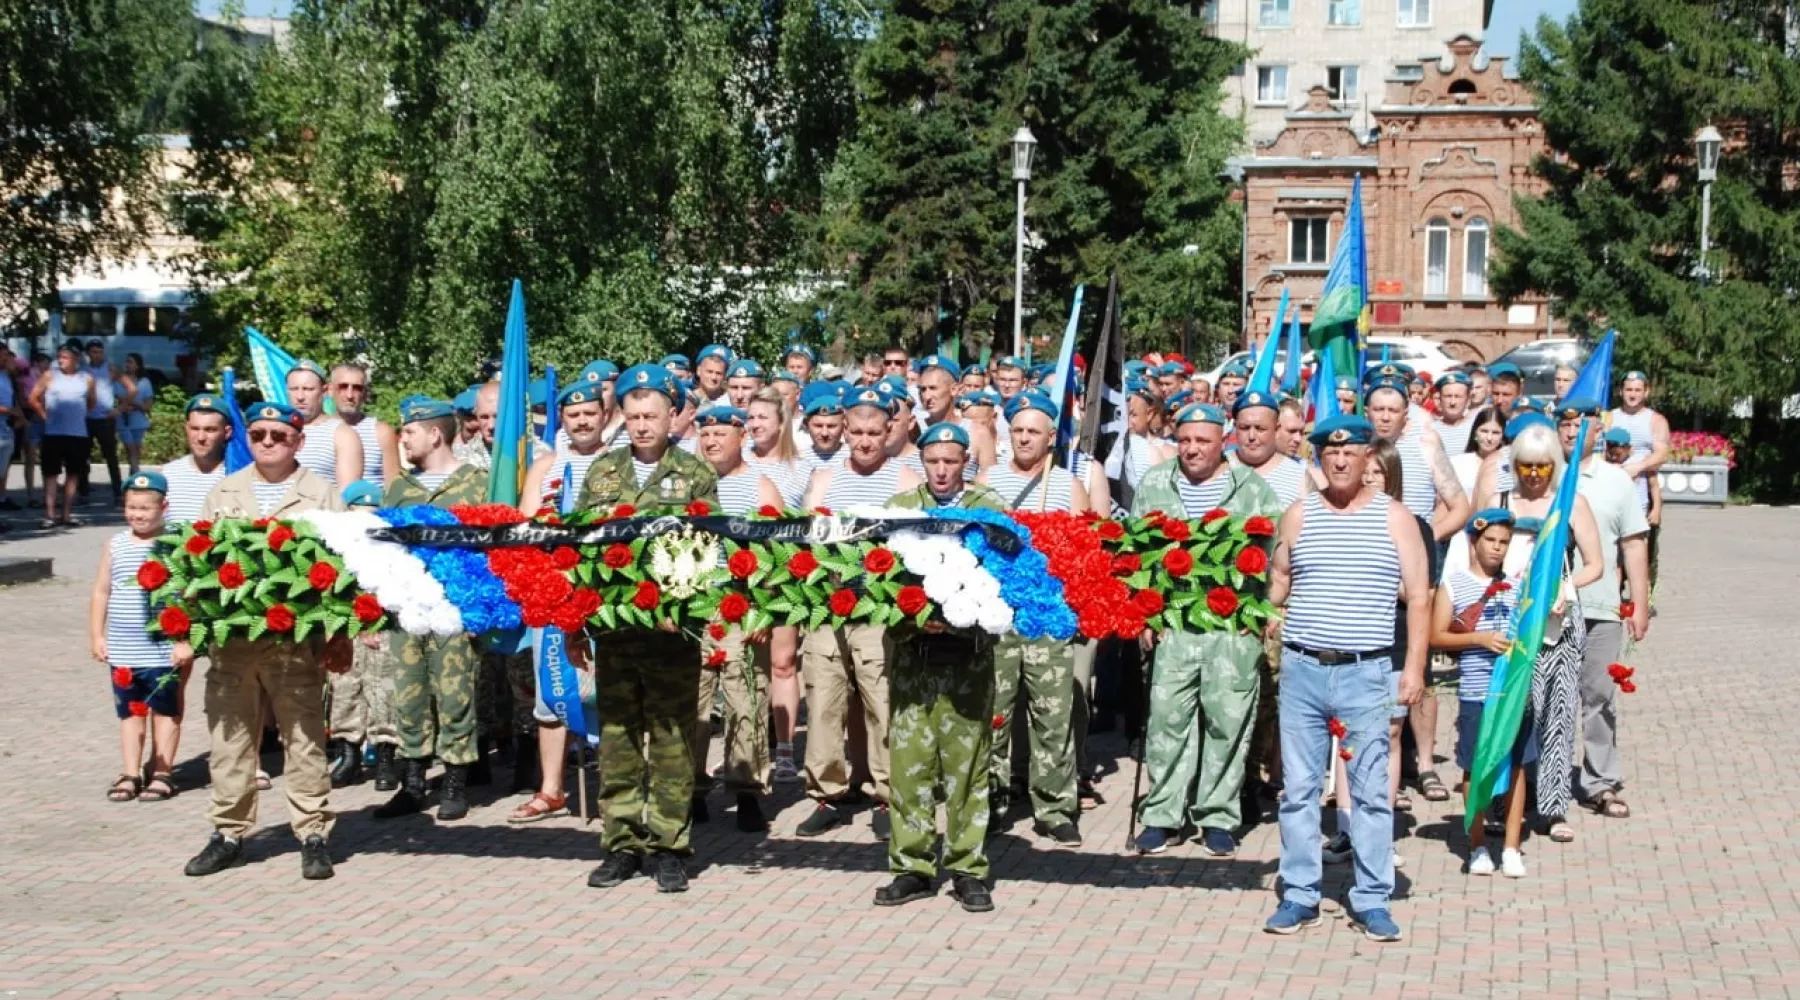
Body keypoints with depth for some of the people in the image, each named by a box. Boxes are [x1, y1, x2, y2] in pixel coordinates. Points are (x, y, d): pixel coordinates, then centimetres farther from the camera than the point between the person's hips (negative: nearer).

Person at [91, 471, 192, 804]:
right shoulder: (115, 544, 5)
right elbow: (101, 592, 11)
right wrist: (96, 636, 7)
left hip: (165, 649, -4)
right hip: (122, 651, 4)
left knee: (165, 711, 7)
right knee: (130, 712, 11)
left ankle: (162, 773, 15)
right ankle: (130, 774, 18)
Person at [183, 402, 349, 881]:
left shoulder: (322, 496, 3)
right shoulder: (223, 493, 14)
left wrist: (339, 637, -9)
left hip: (298, 641, -3)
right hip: (230, 638, 4)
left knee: (304, 741, 1)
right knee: (229, 740, 8)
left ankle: (314, 835, 8)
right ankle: (229, 833, 18)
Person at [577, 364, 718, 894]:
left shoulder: (696, 475, 3)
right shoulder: (601, 471, 12)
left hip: (673, 629, -3)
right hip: (612, 624, 3)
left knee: (671, 739, 1)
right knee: (617, 737, 7)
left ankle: (668, 845, 9)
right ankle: (622, 844, 16)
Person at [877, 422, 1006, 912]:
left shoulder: (991, 508, 6)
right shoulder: (899, 506, 11)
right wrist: (911, 617, -10)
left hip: (969, 650, -1)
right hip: (912, 647, 2)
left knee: (967, 761, 0)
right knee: (910, 759, 2)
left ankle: (967, 868, 8)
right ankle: (912, 866, 11)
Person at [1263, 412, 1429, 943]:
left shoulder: (1394, 517, 3)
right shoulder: (1298, 515, 8)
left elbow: (1418, 597, 2)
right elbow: (1275, 586, 14)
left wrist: (1414, 666, -5)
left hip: (1366, 673, -1)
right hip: (1302, 669, 2)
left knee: (1371, 789, 2)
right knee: (1298, 788, 5)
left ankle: (1371, 899, 10)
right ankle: (1299, 896, 14)